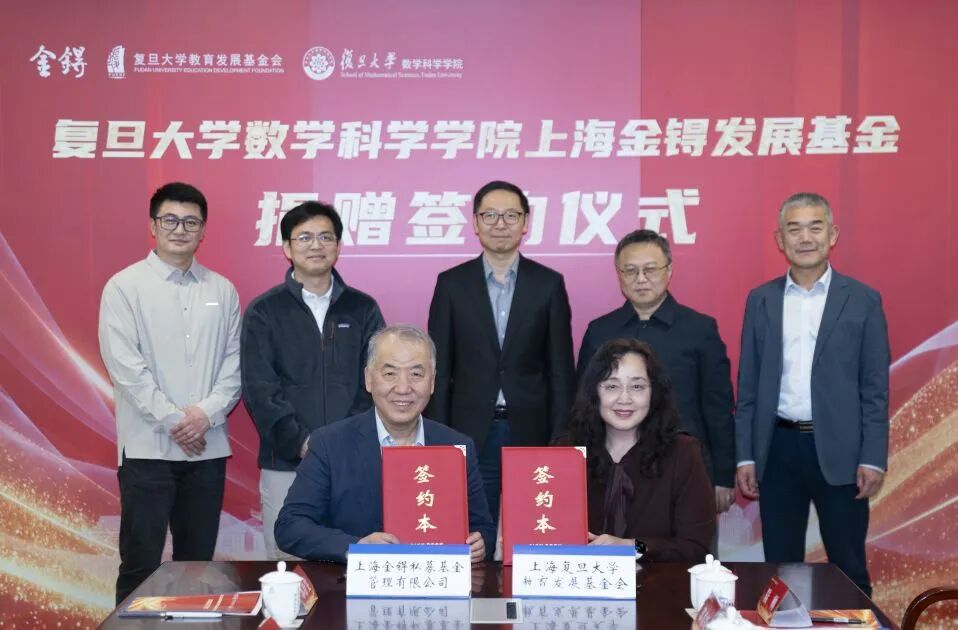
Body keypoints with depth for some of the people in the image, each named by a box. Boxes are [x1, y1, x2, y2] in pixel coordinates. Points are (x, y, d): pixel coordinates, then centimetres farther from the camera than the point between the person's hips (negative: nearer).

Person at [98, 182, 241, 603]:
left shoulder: (222, 291, 9)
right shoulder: (124, 287, -1)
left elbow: (234, 362, 6)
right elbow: (125, 366, -8)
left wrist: (207, 413, -9)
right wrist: (173, 421, -12)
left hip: (208, 447, 3)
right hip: (148, 447, -3)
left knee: (198, 561, 11)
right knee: (140, 564, 0)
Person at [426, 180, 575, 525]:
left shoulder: (548, 283, 3)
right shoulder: (452, 283, 3)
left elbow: (561, 371, 3)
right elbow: (439, 369, 3)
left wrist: (559, 441, -1)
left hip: (531, 433, 0)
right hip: (470, 434, 0)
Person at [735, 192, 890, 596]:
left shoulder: (863, 300, 0)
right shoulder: (761, 300, 6)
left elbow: (875, 389, -1)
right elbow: (748, 386, 6)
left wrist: (873, 459, -7)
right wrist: (745, 457, 2)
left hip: (839, 450, -2)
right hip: (778, 449, 2)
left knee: (848, 568, 7)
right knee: (780, 566, 11)